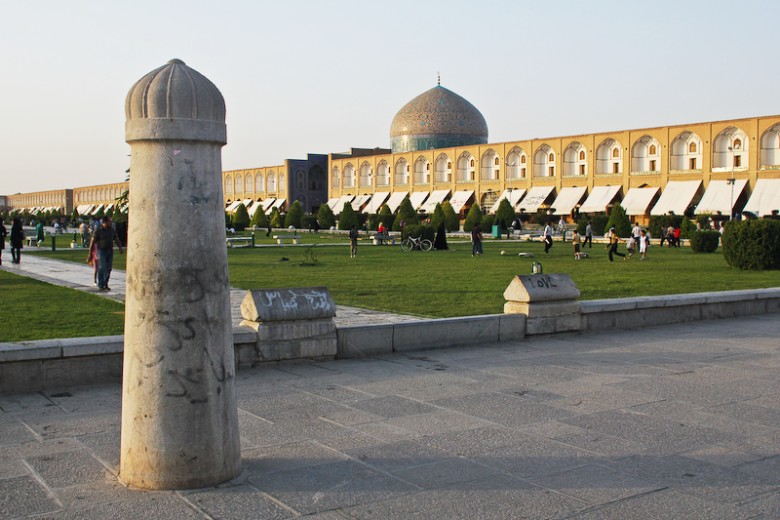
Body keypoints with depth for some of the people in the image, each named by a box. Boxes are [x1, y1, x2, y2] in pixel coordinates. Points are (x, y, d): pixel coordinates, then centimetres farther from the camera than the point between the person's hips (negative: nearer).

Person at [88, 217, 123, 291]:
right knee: (102, 268, -12)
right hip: (101, 251, -5)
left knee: (108, 268, 5)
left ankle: (105, 284, 15)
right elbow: (92, 242, -5)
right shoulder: (98, 231, -7)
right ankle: (100, 286, -8)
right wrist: (90, 253, -7)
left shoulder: (111, 230, 10)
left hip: (110, 251, 5)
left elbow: (117, 239, 14)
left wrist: (120, 248, -1)